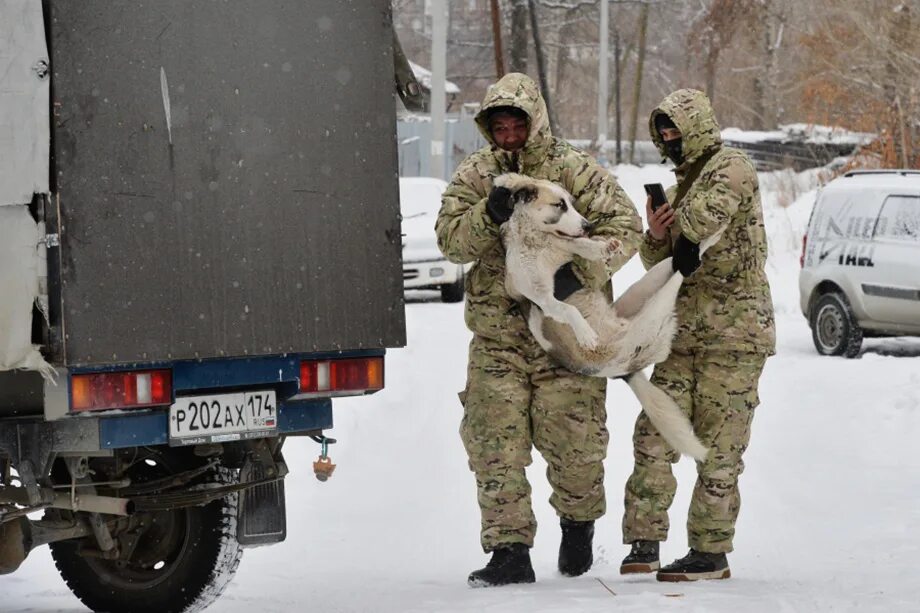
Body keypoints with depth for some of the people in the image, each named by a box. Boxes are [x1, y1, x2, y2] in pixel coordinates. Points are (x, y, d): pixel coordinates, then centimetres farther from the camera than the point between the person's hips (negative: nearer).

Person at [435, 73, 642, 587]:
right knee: (495, 444, -5)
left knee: (573, 441, -2)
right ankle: (510, 550, 1)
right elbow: (451, 240, -3)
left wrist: (579, 273, -25)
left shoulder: (574, 170, -4)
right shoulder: (475, 175, 6)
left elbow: (625, 225, -12)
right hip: (497, 336, 3)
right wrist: (488, 214, -23)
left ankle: (579, 524, 28)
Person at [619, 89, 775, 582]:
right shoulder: (681, 185, 20)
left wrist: (686, 243, -11)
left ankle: (711, 553, 2)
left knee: (718, 448, -3)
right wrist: (656, 238, 3)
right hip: (684, 333, 8)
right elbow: (659, 263, 24)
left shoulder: (730, 168, -6)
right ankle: (644, 541, 2)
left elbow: (706, 212, -29)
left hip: (734, 332, -8)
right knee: (653, 436, 0)